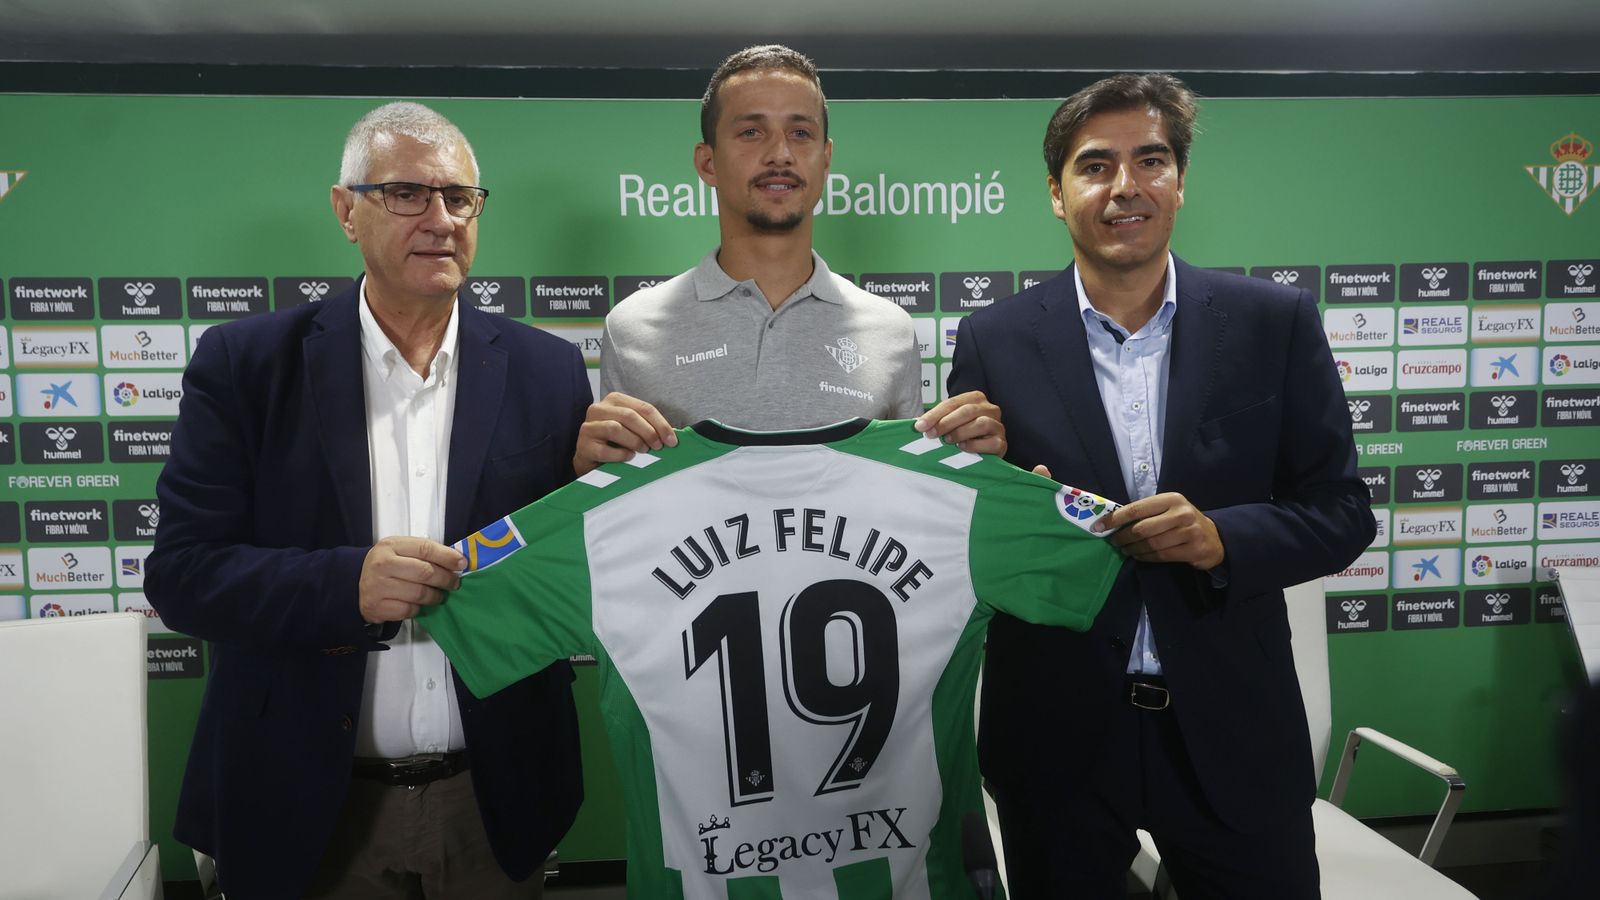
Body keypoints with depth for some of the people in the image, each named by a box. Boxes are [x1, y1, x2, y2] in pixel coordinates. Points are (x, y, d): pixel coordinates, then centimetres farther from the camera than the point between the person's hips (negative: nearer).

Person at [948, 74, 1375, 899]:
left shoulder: (1275, 324, -2)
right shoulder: (993, 340, -3)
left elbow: (1342, 513, -1)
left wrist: (1221, 538, -20)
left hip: (1232, 734, 1)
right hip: (1055, 738, 0)